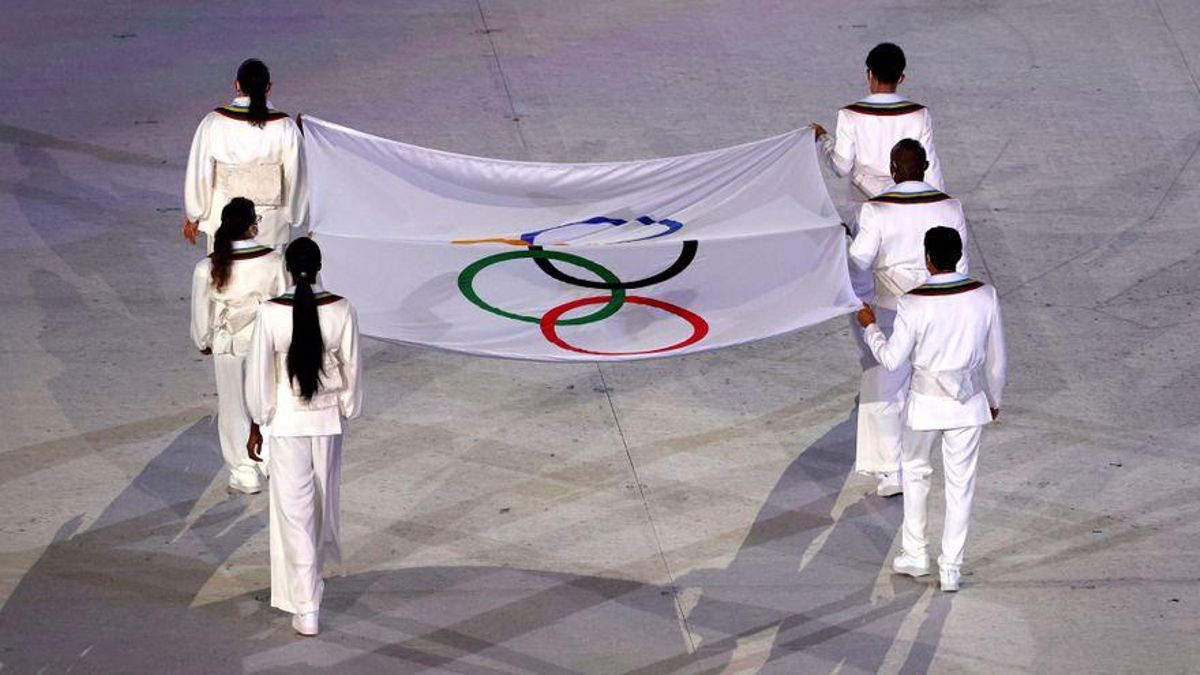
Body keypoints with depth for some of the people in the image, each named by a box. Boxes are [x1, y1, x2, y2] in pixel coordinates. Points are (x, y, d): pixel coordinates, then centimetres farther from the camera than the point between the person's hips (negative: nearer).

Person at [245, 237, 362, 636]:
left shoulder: (271, 313, -17)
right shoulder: (340, 310, -12)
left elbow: (258, 373, -10)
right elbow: (351, 368, -2)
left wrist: (257, 424, 3)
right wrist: (348, 411, 13)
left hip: (286, 420, -2)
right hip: (328, 417, 2)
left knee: (294, 507, 3)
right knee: (324, 496, 25)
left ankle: (306, 608, 2)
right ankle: (319, 558, 51)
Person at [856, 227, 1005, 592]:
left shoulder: (914, 303, -19)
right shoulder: (984, 296, -9)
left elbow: (892, 359, -10)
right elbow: (995, 356, 1)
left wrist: (870, 326, 7)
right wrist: (994, 398, 16)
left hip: (926, 400, -2)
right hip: (969, 400, 2)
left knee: (915, 470, 21)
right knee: (960, 482, 11)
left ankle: (914, 554, 27)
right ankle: (951, 568, 17)